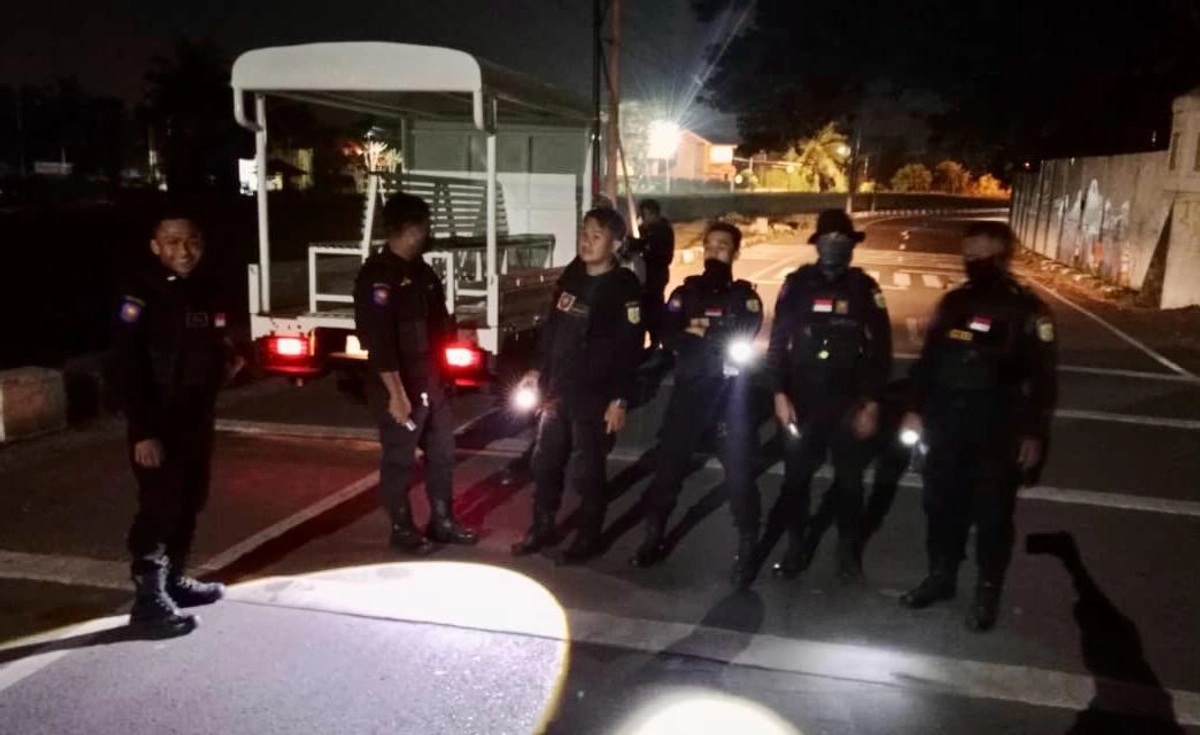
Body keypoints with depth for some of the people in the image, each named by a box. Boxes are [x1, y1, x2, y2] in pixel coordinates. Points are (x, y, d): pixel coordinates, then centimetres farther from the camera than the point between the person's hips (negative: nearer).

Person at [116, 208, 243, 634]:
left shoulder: (207, 292, 9)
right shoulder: (141, 294, -13)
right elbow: (129, 367, -18)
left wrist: (227, 364, -1)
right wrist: (142, 430, -22)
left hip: (198, 417, 8)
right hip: (158, 422, -8)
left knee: (189, 503, 15)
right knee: (159, 507, -6)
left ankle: (174, 581, 29)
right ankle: (149, 598, 4)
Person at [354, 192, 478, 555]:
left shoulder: (421, 271, 12)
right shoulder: (377, 275, -16)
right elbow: (378, 339, -22)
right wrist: (396, 392, -24)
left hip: (432, 381, 9)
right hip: (400, 387, -9)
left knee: (442, 452, 16)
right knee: (399, 460, 5)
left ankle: (442, 522, 30)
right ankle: (402, 529, 20)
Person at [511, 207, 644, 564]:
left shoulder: (624, 287, -12)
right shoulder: (572, 275, 7)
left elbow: (629, 348, -15)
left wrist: (620, 399, -19)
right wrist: (538, 370, 15)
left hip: (593, 395, -6)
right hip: (556, 388, 6)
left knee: (587, 470, 4)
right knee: (545, 462, 14)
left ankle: (587, 538, 21)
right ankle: (542, 529, 30)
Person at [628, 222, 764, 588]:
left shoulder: (744, 295, 6)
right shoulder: (686, 292, 10)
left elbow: (742, 338, -13)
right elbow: (668, 335, -6)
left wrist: (698, 334, -6)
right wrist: (718, 340, -14)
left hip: (730, 394, -2)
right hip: (688, 390, 2)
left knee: (738, 472, -1)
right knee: (669, 464, 8)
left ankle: (747, 550, 12)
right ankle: (653, 538, 24)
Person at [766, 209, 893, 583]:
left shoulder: (864, 289, -3)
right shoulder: (797, 284, -2)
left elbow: (879, 351, 0)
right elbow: (778, 343, 0)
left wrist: (871, 404, -5)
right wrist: (780, 394, -6)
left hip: (848, 404, 0)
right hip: (801, 401, 0)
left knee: (849, 480, 11)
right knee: (795, 477, 8)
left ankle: (848, 550, 29)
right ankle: (794, 547, 26)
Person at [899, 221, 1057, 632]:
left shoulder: (1026, 310, -8)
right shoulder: (953, 302, 6)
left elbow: (1042, 378, -8)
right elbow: (929, 359, 12)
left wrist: (1033, 433, -10)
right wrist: (916, 409, 9)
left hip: (996, 433, -4)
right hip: (946, 426, 5)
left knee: (992, 513, 6)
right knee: (941, 504, 13)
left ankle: (988, 592, 22)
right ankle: (941, 576, 31)